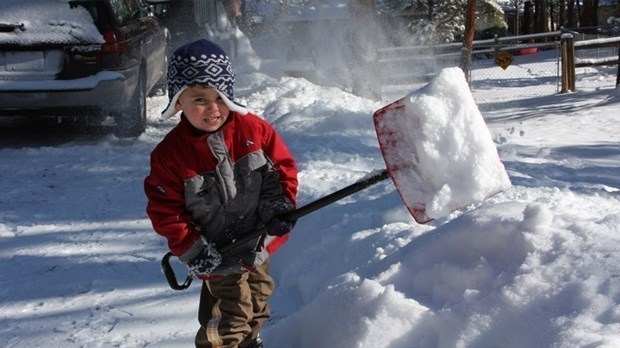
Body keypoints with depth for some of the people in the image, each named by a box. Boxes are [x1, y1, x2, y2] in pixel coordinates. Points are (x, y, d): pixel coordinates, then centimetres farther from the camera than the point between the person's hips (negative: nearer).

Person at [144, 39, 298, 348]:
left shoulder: (253, 129, -12)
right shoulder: (169, 154, -19)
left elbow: (282, 167, -2)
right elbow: (165, 211, -14)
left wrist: (279, 207, -14)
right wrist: (194, 252, -18)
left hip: (259, 243, 5)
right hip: (220, 253, -4)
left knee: (257, 302, 24)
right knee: (231, 312, -7)